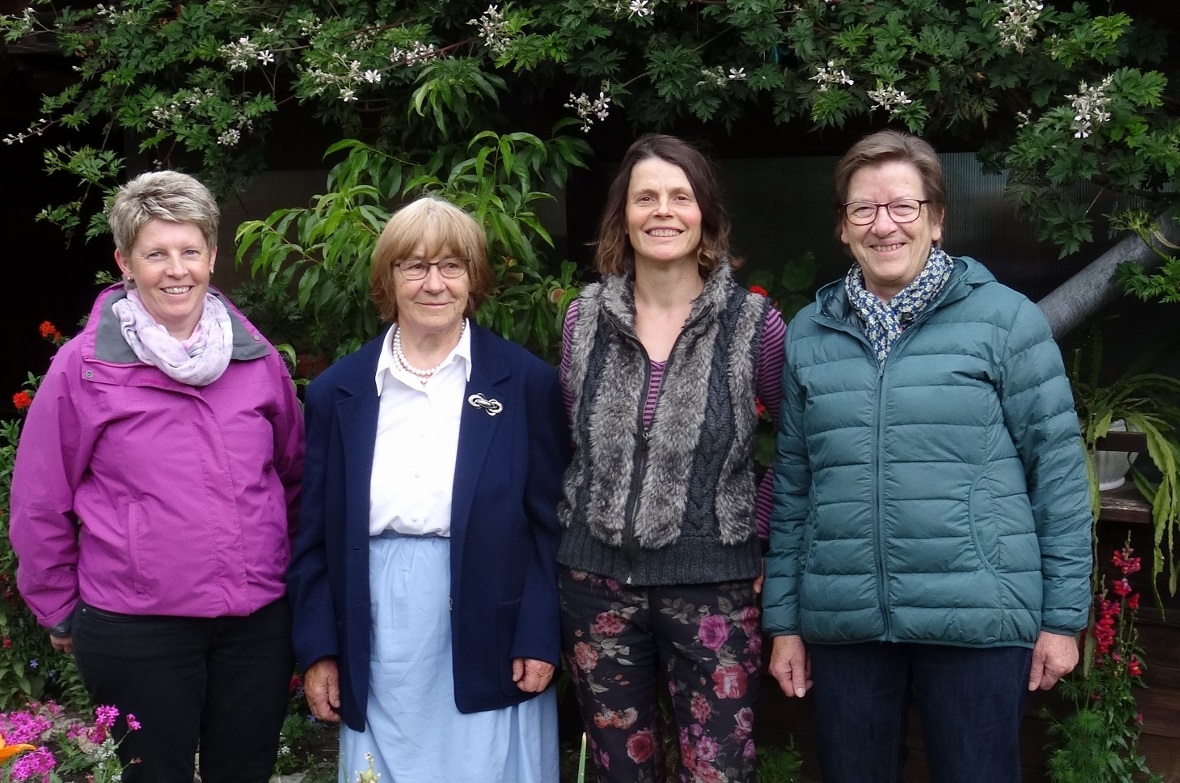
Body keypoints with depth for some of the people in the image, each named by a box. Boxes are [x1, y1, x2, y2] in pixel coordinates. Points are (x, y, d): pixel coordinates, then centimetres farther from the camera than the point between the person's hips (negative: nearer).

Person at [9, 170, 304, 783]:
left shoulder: (258, 359, 3)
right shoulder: (84, 366, -6)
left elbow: (294, 476, 14)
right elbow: (40, 503, 0)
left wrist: (290, 576, 17)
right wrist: (60, 612, 6)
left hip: (259, 621, 3)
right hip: (136, 633, -3)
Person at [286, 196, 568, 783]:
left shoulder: (527, 382, 0)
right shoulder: (338, 391, 5)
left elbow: (550, 521, 0)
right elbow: (315, 535, 7)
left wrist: (540, 638, -6)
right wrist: (318, 651, 3)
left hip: (489, 639, -1)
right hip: (378, 647, 2)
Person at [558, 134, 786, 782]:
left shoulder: (753, 322, -6)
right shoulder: (585, 318, 3)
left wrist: (774, 549, 1)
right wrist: (578, 530, 13)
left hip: (713, 587, -3)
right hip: (598, 582, 3)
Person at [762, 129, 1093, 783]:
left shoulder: (1005, 319, -2)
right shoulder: (808, 334, 8)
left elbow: (1057, 468, -2)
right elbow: (791, 486, 11)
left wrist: (1063, 617, -3)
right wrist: (783, 620, 10)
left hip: (978, 622, -3)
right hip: (844, 625, 3)